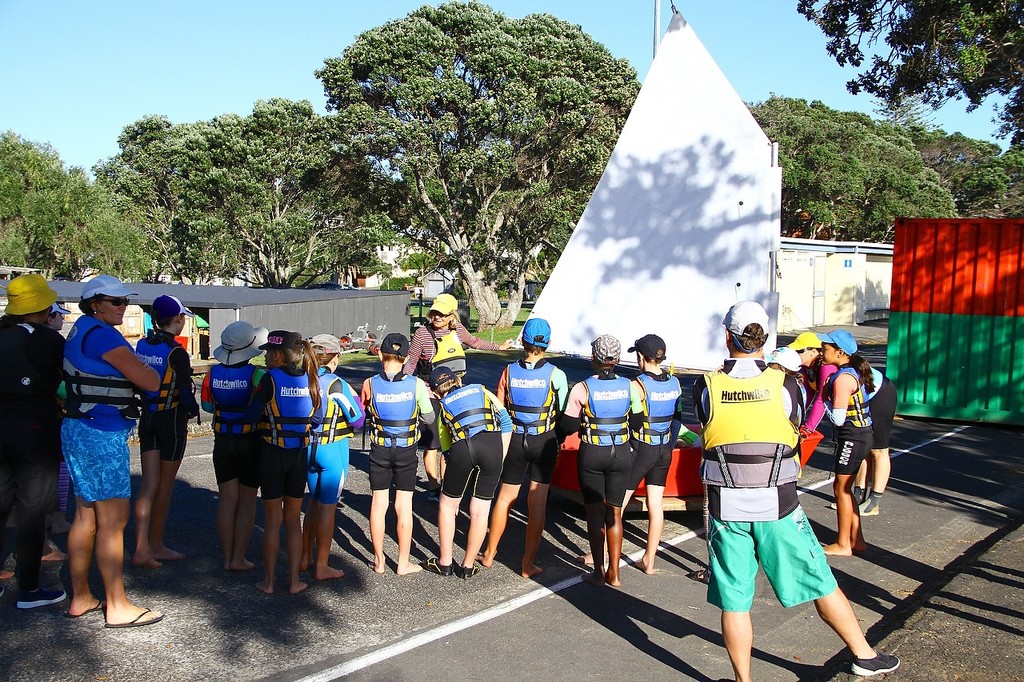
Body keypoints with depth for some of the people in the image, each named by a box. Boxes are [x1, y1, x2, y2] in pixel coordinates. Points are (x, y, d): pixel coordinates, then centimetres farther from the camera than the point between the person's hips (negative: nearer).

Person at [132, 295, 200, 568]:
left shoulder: (141, 346, 3)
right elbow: (185, 393, -17)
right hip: (172, 421, -5)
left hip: (147, 419, 6)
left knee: (149, 484, 5)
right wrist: (194, 410, 2)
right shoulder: (176, 353, -17)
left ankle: (142, 547, -4)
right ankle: (156, 546, 20)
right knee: (165, 486, 8)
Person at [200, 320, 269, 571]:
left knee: (227, 498, 11)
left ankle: (227, 557, 16)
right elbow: (264, 408, -16)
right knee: (247, 500, 8)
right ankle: (238, 558, 10)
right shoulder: (257, 375, -18)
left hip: (223, 440, 3)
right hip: (251, 440, -3)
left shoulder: (213, 373, -5)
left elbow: (207, 405, 7)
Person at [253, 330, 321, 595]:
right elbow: (314, 416, 2)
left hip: (272, 453, -3)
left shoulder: (270, 378, -13)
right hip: (299, 455, 3)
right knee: (293, 519, 14)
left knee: (272, 519, 9)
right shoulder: (310, 379, -1)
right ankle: (294, 580, 17)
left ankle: (268, 580, 17)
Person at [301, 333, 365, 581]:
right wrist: (354, 398, 5)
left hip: (308, 447, 6)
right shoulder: (336, 385, -17)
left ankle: (305, 556, 30)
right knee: (327, 506, 4)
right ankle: (322, 567, 11)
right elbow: (357, 420, -12)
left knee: (314, 501, 22)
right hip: (332, 450, -6)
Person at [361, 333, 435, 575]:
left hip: (379, 448, 1)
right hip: (406, 450, -1)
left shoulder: (370, 384, -13)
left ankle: (379, 561, 20)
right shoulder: (416, 385, -14)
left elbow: (362, 414, 2)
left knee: (378, 503, 11)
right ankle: (403, 563, 15)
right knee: (404, 505, 8)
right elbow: (429, 418, -4)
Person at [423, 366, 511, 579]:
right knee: (480, 509, 13)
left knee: (447, 505, 21)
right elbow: (506, 421, 14)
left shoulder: (443, 406, 27)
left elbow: (446, 445, 28)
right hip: (492, 444, 1)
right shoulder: (482, 391, 27)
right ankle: (468, 566, 23)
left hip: (462, 447, 0)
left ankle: (444, 563, 29)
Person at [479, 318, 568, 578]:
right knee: (537, 502, 5)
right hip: (544, 441, -2)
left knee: (505, 497, 16)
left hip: (515, 439, 2)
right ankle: (528, 564, 10)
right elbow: (565, 412, -7)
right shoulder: (555, 374, -11)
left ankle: (490, 553, 28)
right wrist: (560, 438, 10)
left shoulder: (510, 371, -5)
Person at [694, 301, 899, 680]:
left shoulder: (706, 387, -6)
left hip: (726, 509, 0)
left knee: (734, 603, 9)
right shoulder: (784, 385, -5)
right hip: (777, 507, 0)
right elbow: (795, 432, 9)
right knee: (820, 583, 16)